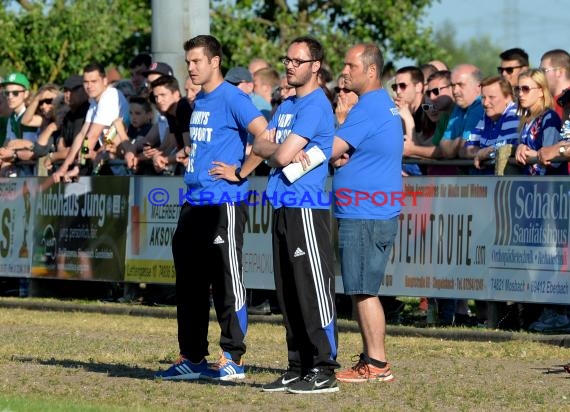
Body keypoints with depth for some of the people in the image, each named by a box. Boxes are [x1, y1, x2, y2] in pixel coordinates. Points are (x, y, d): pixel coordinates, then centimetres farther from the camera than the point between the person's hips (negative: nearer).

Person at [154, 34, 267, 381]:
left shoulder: (232, 99, -12)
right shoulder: (199, 101, 16)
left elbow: (267, 136, -22)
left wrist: (241, 173, -17)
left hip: (223, 205, -9)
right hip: (194, 204, 9)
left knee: (227, 283, -5)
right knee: (190, 283, 12)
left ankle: (233, 359, -1)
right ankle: (192, 358, 19)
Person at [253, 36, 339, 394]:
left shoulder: (315, 105, -10)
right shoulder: (286, 106, 20)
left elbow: (282, 155, -16)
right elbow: (260, 146, 10)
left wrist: (278, 151, 6)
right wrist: (285, 151, -8)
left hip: (306, 208, -9)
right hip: (284, 205, 10)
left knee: (314, 290, -8)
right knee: (288, 293, 11)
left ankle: (324, 371, -7)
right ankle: (298, 368, 16)